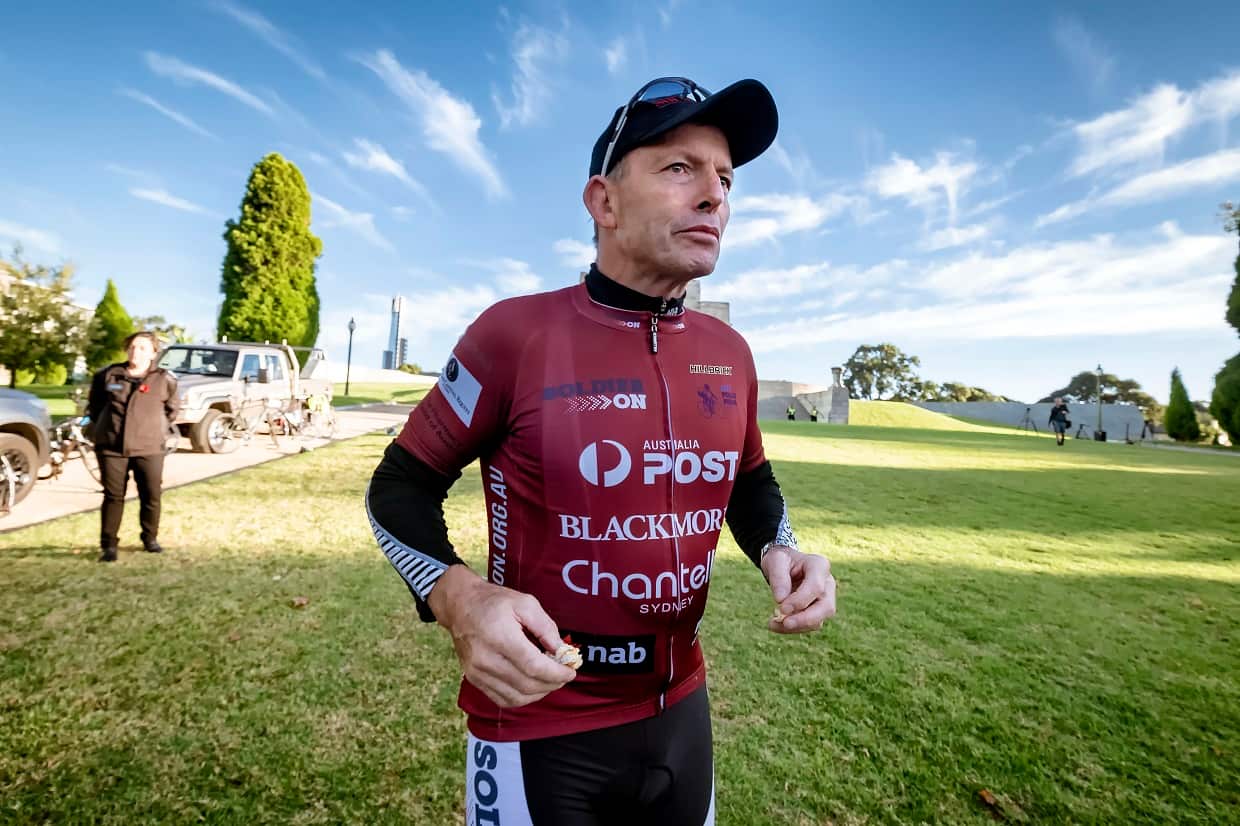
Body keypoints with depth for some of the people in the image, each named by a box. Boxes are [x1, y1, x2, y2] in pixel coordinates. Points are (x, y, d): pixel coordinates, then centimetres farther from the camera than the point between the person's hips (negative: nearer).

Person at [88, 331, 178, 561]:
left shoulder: (165, 380, 2)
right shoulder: (108, 375, 6)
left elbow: (171, 410, 15)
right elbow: (94, 404, 21)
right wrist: (103, 426, 17)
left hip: (149, 448, -1)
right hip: (111, 447, 1)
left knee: (151, 496, 3)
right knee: (113, 496, 4)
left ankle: (150, 538, 21)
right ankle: (108, 545, 13)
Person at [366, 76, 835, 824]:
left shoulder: (729, 352, -3)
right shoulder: (517, 331, -18)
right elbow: (401, 488, -9)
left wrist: (778, 551, -7)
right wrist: (459, 596, -27)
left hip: (682, 709, 5)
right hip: (538, 730, -4)